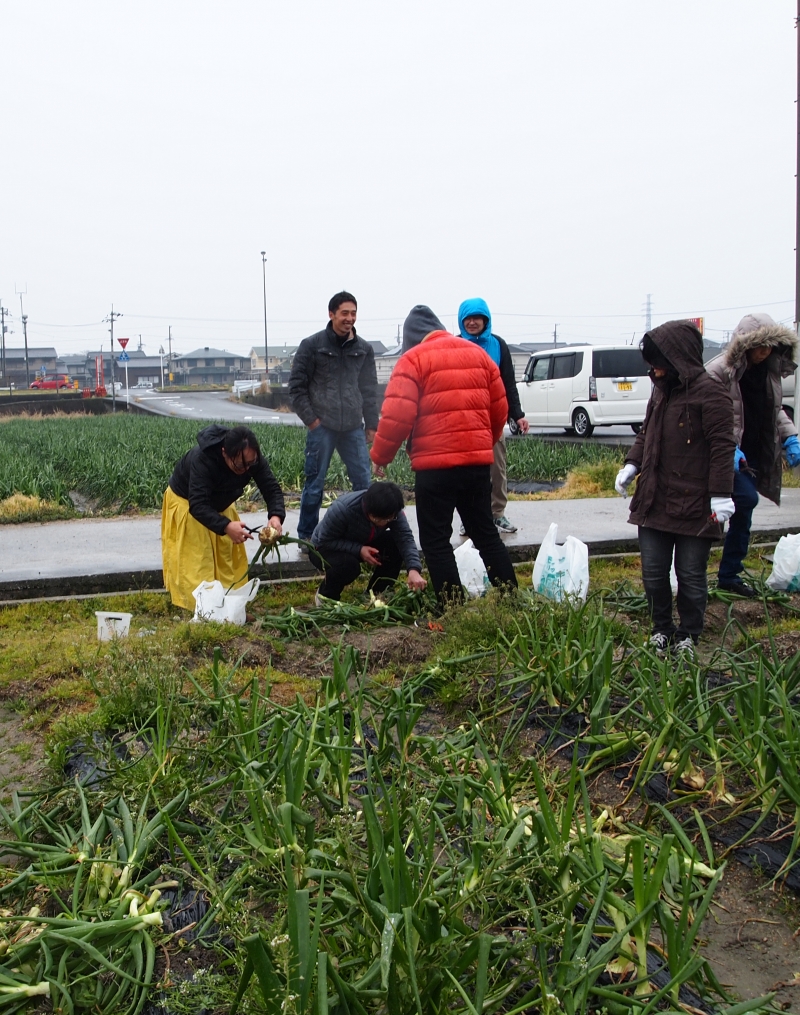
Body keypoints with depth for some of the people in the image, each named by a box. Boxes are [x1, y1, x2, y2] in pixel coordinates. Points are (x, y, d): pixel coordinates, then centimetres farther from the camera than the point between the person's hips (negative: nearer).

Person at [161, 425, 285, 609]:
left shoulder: (252, 458, -26)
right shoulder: (202, 459, -42)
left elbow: (271, 488, -23)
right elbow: (198, 506, -45)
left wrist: (276, 516, -44)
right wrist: (226, 526, -59)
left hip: (219, 504, 6)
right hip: (187, 504, -6)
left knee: (227, 561, 11)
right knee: (196, 564, -7)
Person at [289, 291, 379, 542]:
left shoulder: (364, 349, 10)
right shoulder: (312, 345, -1)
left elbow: (369, 390, 14)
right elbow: (296, 386, 0)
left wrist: (371, 424, 11)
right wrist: (310, 419, -7)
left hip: (353, 428, 3)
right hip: (322, 427, -3)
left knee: (364, 481, 3)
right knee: (314, 484, 1)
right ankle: (306, 537, 14)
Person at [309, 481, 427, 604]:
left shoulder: (392, 511, -23)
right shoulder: (342, 509, -37)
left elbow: (406, 539, -29)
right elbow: (324, 541, -29)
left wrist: (414, 570, -46)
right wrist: (358, 550, -39)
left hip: (361, 545, 5)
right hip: (325, 548, -5)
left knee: (395, 545, -19)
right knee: (349, 564, -37)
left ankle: (374, 593, -1)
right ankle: (326, 595, -6)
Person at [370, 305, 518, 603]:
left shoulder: (413, 359, -5)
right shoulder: (477, 353, 13)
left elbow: (397, 415, -13)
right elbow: (499, 408, 14)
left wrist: (380, 456, -1)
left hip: (435, 464, -6)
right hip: (478, 460, 6)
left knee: (435, 540, 4)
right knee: (486, 533, 17)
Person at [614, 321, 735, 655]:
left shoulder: (709, 393, -12)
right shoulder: (661, 390, 11)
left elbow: (722, 446, -13)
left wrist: (720, 495, -17)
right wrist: (632, 465, 5)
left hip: (694, 506, -7)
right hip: (654, 501, 7)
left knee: (691, 576, 6)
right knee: (653, 572, 11)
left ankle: (688, 636, 22)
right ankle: (661, 629, 28)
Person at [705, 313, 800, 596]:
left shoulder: (768, 371, 8)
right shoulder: (719, 371, -16)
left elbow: (775, 410, 20)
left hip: (753, 456, 8)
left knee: (742, 515, 11)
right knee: (746, 499, -26)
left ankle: (728, 576, 23)